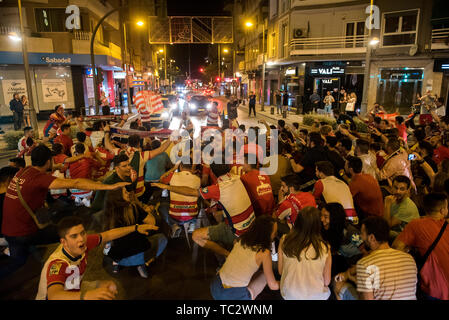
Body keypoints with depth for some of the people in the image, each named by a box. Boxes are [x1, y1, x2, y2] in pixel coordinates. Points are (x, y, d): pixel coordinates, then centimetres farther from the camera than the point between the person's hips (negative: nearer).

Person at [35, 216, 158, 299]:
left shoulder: (83, 243, -18)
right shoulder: (57, 264, -36)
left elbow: (108, 235, -4)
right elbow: (53, 296, -53)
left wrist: (136, 228, -3)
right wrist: (86, 295, -70)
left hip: (74, 289, 7)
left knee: (111, 287, 5)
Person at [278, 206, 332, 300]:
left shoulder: (284, 241, -15)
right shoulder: (324, 248, -20)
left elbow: (280, 271, -2)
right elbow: (326, 282, -8)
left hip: (288, 295, 2)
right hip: (314, 296, -2)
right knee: (329, 291, 32)